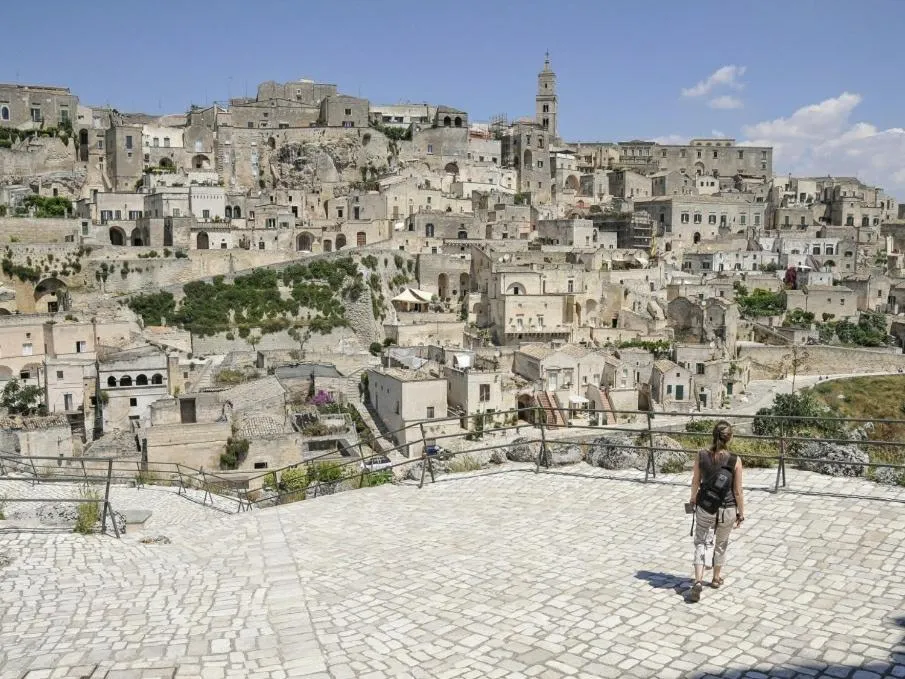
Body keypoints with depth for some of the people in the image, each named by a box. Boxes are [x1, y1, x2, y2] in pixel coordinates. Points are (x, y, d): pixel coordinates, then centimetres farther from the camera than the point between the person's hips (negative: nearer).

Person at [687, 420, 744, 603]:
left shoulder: (701, 456, -13)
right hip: (727, 509, 0)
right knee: (721, 544, 23)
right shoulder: (735, 461, -17)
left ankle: (698, 581, 0)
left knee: (700, 542, 16)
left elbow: (695, 481, 0)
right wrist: (741, 513, 5)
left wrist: (693, 498, 19)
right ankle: (716, 578, 41)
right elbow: (738, 491, -10)